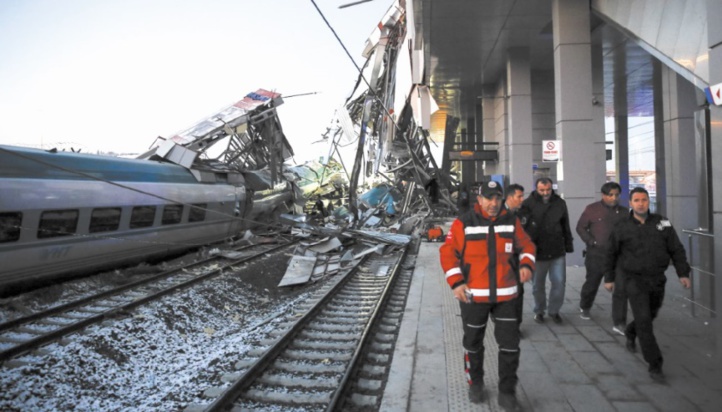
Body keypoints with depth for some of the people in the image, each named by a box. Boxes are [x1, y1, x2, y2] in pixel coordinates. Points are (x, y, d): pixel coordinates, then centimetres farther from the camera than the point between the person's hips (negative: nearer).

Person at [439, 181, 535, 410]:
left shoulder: (511, 222, 0)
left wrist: (526, 265, -8)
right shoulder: (463, 223, -10)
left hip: (505, 294, 3)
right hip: (473, 294, -2)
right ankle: (475, 384, 38)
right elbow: (448, 253, -9)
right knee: (473, 343, 15)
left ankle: (507, 393, 23)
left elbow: (526, 245, 12)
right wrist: (456, 282, -18)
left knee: (510, 344, 6)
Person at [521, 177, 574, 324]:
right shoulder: (528, 204, -9)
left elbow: (566, 226, 11)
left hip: (558, 251, 2)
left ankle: (554, 310, 25)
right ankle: (539, 311, 30)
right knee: (538, 285, 10)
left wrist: (568, 245, 13)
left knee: (559, 282, 5)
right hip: (537, 252, -2)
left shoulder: (560, 203, 2)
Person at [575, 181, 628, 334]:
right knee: (592, 283, 16)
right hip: (596, 255, -1)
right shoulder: (592, 209, -3)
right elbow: (580, 227, -1)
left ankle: (618, 323, 0)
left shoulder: (624, 212, 5)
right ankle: (584, 307, 43)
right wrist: (591, 241, -12)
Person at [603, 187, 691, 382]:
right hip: (635, 280, -3)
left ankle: (630, 333, 51)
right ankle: (655, 365, -2)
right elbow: (611, 254, 4)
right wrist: (608, 278, 6)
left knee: (650, 315, 20)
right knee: (644, 321, -10)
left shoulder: (662, 223, -2)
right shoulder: (622, 228, -6)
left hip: (657, 280, 3)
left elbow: (676, 249, 2)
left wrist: (683, 273, -7)